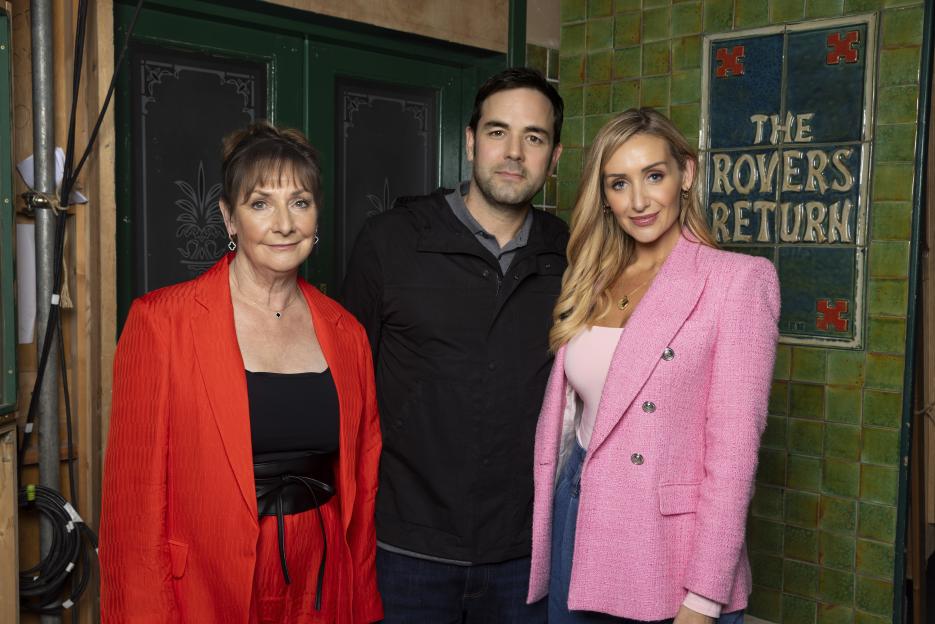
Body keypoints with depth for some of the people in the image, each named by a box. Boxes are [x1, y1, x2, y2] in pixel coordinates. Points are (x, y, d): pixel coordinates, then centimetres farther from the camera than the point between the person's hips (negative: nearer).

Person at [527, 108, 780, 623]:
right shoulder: (590, 284, 6)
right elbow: (563, 416, 9)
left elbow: (733, 445, -15)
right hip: (575, 526, 5)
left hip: (669, 547, -5)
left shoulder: (738, 279, -11)